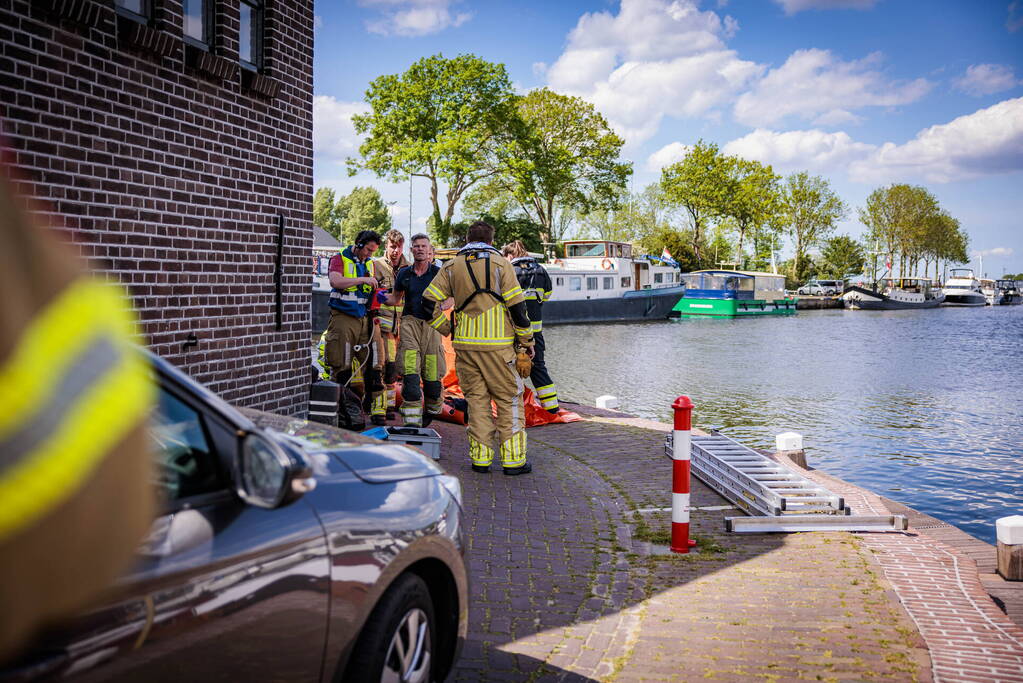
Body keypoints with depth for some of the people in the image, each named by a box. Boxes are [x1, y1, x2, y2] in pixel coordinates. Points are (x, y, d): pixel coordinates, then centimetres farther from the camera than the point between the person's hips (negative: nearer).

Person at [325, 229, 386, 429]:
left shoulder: (370, 264, 18)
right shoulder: (339, 259, 0)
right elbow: (336, 281, -19)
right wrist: (363, 279, -20)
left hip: (364, 320, 5)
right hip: (343, 319, -5)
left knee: (373, 364, 0)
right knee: (342, 367, -4)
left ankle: (377, 408, 3)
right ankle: (343, 410, 2)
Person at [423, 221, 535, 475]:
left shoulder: (452, 266, 9)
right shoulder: (500, 264, 0)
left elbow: (428, 301, 3)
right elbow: (516, 306, -4)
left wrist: (444, 328, 14)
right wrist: (526, 340, 4)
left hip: (465, 345, 3)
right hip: (497, 344, -3)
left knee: (476, 398, 11)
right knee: (509, 399, 4)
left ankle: (480, 458, 10)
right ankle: (513, 460, 3)